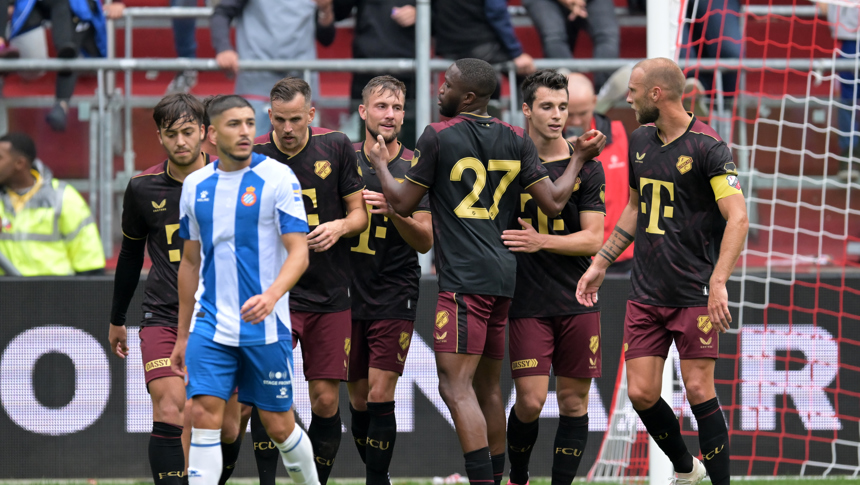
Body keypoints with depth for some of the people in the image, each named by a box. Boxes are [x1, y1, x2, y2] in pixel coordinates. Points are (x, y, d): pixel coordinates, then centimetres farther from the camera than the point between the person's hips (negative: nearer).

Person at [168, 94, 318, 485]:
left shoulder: (277, 178, -6)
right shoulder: (195, 186, 8)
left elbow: (299, 252, -12)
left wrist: (271, 295, -31)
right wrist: (183, 336, 18)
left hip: (265, 326, -3)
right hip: (210, 325, 3)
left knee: (278, 424, 5)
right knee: (204, 414, -11)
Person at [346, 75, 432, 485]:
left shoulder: (414, 168, -1)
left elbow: (425, 241, -5)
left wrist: (392, 210, -21)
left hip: (394, 297, -3)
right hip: (349, 294, 3)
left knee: (380, 395, -11)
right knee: (358, 398, 6)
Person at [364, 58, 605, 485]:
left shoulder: (438, 137, -4)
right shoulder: (516, 140, 10)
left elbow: (403, 204, 2)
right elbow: (553, 202, 7)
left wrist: (381, 164, 20)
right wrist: (579, 159, 22)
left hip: (463, 279, -7)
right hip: (504, 274, 7)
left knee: (456, 386, -13)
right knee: (487, 386, 16)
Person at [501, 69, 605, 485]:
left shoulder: (586, 167, 2)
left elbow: (593, 239, -4)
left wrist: (540, 241, -17)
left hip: (577, 299, 1)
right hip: (528, 302, -1)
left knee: (573, 401, 2)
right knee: (530, 401, -8)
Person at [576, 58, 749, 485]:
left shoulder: (707, 146, -11)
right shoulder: (640, 141, 11)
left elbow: (738, 217, -17)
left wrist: (718, 282, -26)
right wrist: (600, 264, 23)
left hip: (694, 293, -6)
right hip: (645, 292, 6)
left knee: (698, 389, -8)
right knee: (641, 394, 2)